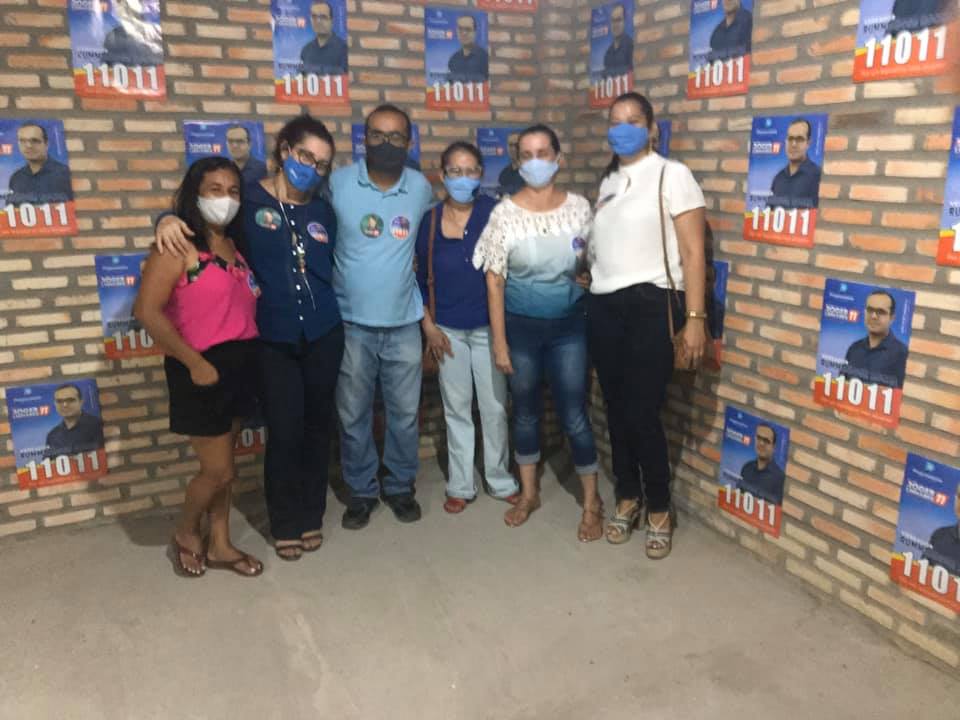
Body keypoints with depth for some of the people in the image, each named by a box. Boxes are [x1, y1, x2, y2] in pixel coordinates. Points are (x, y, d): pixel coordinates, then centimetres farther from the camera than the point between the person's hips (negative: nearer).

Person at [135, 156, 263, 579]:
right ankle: (185, 534, 27)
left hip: (241, 364, 7)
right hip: (202, 370, -7)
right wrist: (194, 362, -18)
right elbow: (147, 311, -18)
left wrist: (247, 354, 2)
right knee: (219, 469, 1)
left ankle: (220, 545, 30)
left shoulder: (234, 246, 11)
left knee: (222, 465, 16)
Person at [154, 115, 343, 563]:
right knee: (284, 433, 1)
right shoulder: (247, 200, -2)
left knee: (317, 426, 11)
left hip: (324, 335, 3)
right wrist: (170, 219, -16)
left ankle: (312, 516, 29)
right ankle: (285, 524, 22)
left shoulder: (323, 212, 9)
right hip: (273, 340, -3)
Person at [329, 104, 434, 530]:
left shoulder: (421, 188, 1)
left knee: (404, 413, 11)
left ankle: (401, 486, 30)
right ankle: (361, 491, 27)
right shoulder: (338, 183, -7)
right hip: (351, 324, -1)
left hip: (404, 323, 2)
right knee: (353, 416, 9)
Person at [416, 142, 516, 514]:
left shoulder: (492, 211, -7)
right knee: (457, 409, 10)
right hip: (448, 329, 1)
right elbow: (421, 277, 5)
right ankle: (460, 485, 23)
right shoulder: (429, 219, -2)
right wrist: (428, 325, 1)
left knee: (495, 408, 7)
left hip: (489, 326, -1)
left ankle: (501, 481, 25)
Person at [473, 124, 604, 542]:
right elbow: (494, 280, -6)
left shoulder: (578, 207, -3)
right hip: (521, 326, 0)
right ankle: (529, 493, 32)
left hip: (569, 325, 0)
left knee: (574, 415, 2)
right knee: (525, 411, 13)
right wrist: (499, 341, -8)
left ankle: (591, 501, 20)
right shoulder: (505, 213, -8)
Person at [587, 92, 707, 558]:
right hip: (604, 307, 6)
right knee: (616, 409, 10)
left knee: (643, 412, -5)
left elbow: (693, 252, -8)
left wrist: (694, 317, -15)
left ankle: (659, 511, 15)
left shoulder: (671, 175, -3)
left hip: (650, 306, -6)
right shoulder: (607, 182, 16)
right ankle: (627, 499, 27)